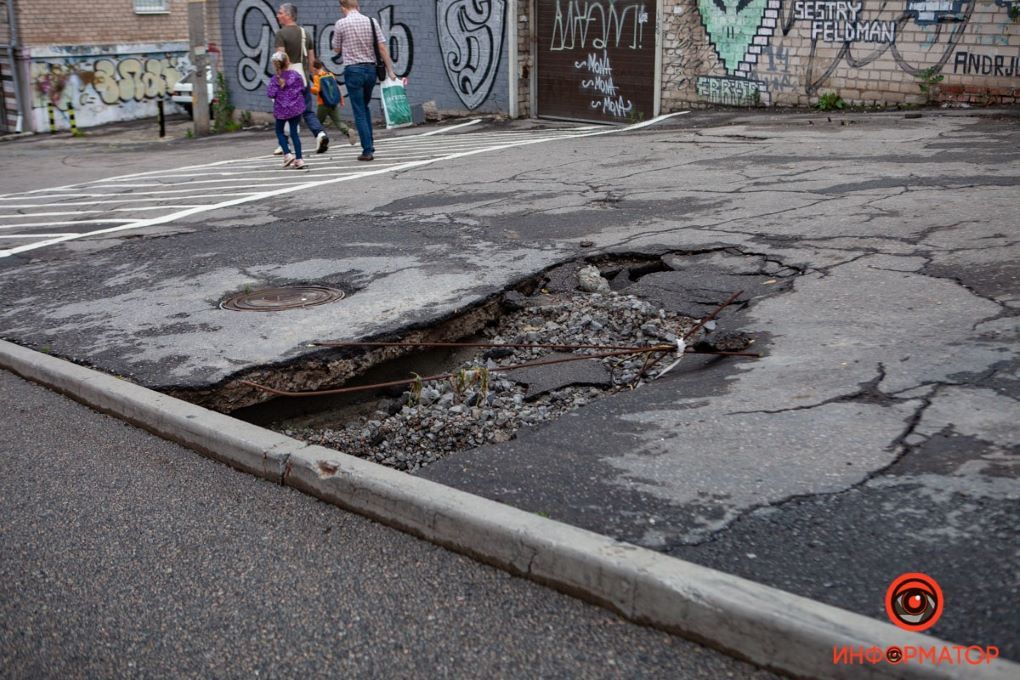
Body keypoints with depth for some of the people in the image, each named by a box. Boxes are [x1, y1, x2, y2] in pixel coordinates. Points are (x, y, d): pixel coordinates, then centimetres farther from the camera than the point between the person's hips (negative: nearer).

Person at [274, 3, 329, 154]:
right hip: (303, 78, 5)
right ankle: (320, 133, -14)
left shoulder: (281, 33, -8)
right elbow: (312, 59, 14)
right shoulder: (305, 33, 11)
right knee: (308, 111, 9)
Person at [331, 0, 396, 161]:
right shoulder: (372, 22, 2)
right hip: (371, 69, 4)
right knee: (365, 107, 21)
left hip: (353, 70, -4)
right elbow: (382, 48, -1)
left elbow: (336, 49, 6)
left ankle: (367, 150, -3)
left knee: (359, 112, 1)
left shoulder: (341, 24, -5)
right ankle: (369, 145, 18)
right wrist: (390, 71, 0)